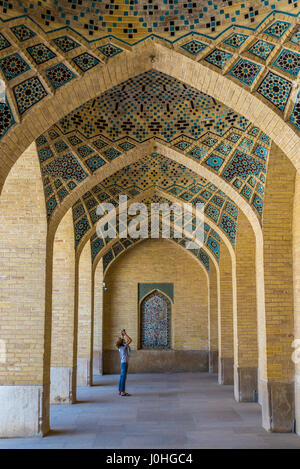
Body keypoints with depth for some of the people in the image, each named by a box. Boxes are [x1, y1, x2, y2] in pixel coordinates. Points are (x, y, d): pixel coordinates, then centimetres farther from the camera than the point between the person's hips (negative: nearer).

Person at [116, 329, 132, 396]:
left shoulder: (121, 347, 9)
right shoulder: (124, 347, -14)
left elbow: (125, 340, 27)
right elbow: (130, 340, -18)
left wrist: (123, 335, 17)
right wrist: (125, 334, -13)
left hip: (123, 363, 9)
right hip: (124, 364, -9)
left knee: (122, 378, 12)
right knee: (123, 378, -6)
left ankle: (120, 391, 16)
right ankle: (122, 392, -3)